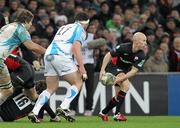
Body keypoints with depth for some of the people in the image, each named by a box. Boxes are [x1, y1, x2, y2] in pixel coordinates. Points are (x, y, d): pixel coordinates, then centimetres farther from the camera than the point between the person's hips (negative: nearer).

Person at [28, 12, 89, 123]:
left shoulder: (64, 27, 30)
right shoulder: (80, 30, 7)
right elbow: (76, 48, -8)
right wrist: (82, 67, -11)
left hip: (48, 55, 7)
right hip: (61, 56, -7)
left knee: (51, 88, 14)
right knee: (78, 83, 4)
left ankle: (34, 112, 0)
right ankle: (63, 107, -12)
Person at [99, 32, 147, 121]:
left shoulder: (141, 56, -17)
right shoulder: (124, 47, -27)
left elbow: (134, 71, -22)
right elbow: (108, 55, -16)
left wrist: (119, 79, -33)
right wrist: (102, 70, -24)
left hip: (124, 72, 6)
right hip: (113, 67, -6)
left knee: (118, 96, 11)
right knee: (126, 85, -28)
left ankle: (103, 113, 34)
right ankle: (117, 114, -27)